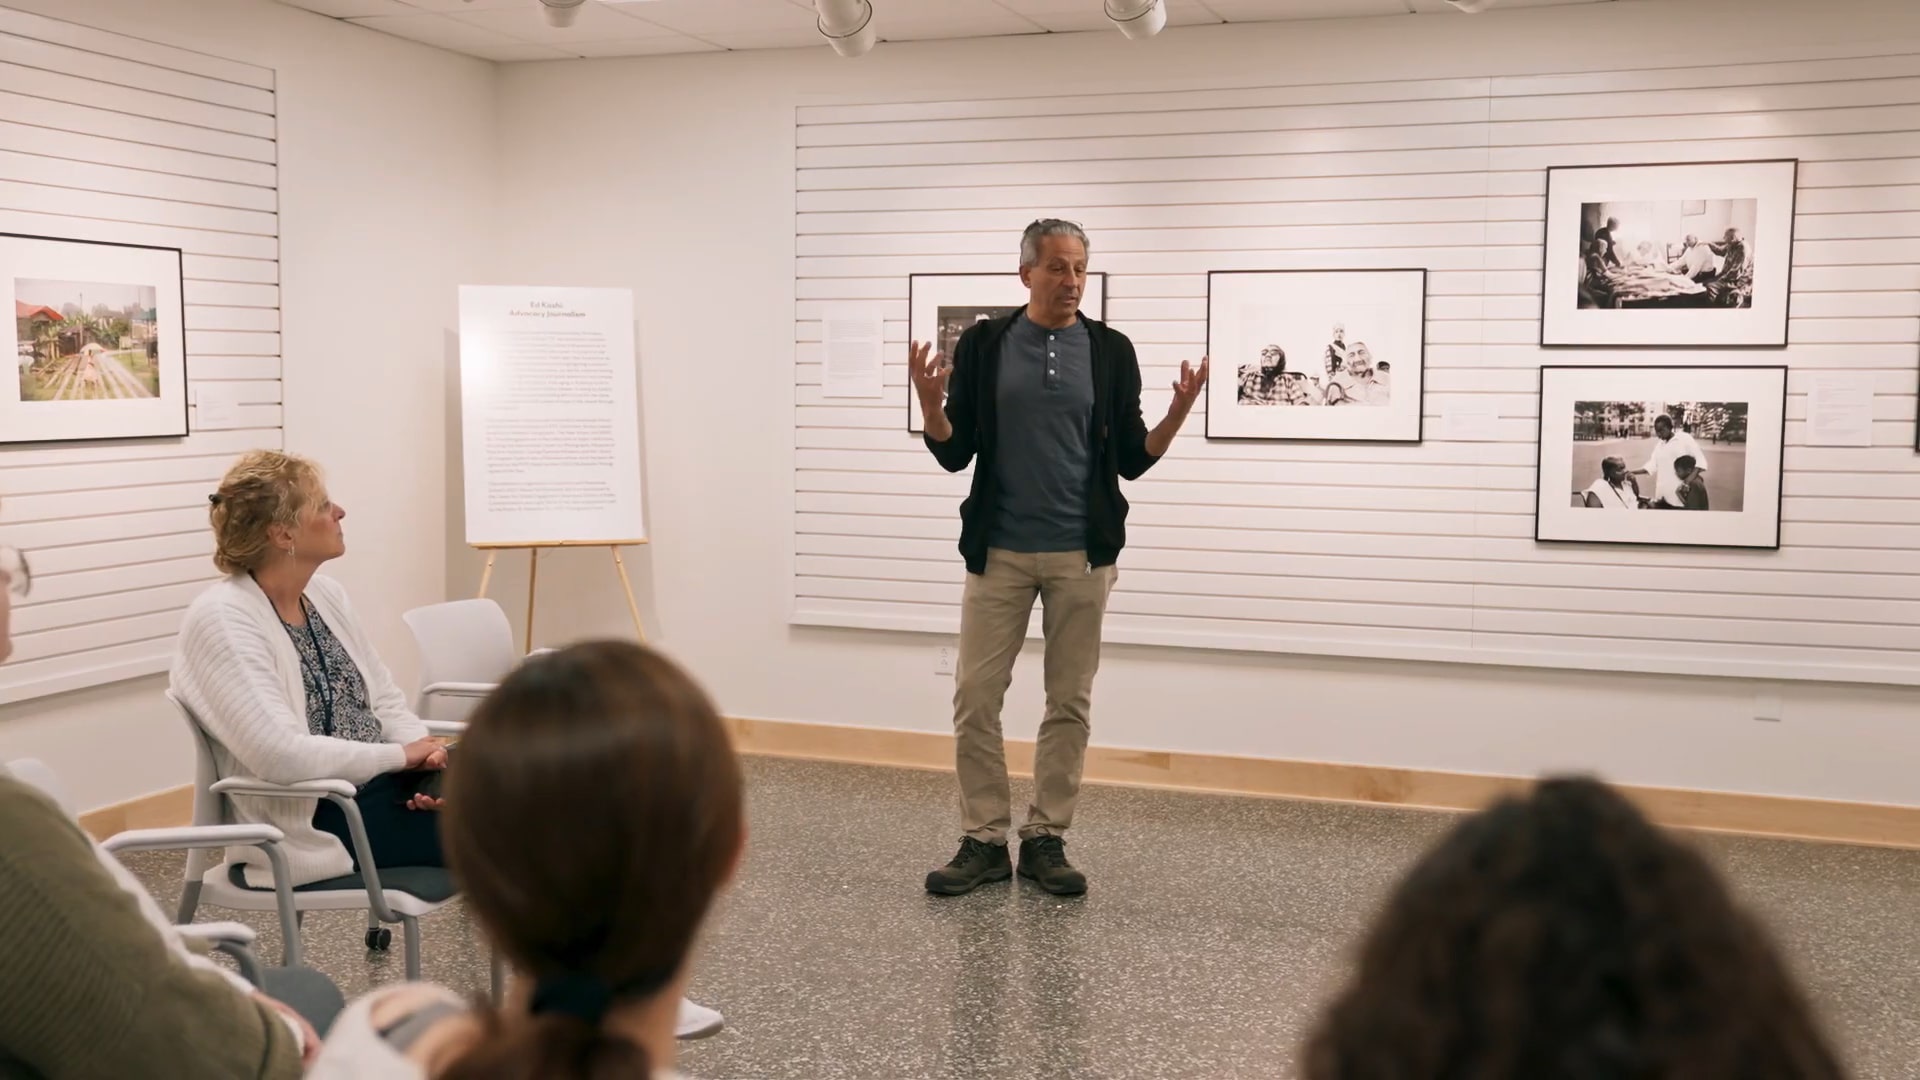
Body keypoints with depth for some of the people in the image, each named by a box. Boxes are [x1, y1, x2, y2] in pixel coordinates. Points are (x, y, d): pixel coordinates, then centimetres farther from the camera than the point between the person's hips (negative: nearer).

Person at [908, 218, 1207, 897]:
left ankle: (1046, 839, 17)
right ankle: (984, 841, 12)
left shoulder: (1111, 351, 2)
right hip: (999, 553, 0)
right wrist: (929, 402, -18)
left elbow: (1131, 460, 3)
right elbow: (955, 455, 1)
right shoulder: (983, 344, 1)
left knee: (1070, 703, 5)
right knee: (975, 700, -1)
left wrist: (1178, 413, -13)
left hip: (1082, 555, 0)